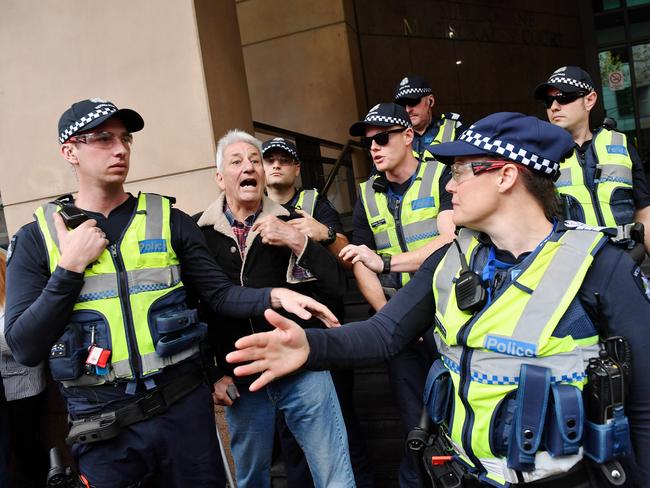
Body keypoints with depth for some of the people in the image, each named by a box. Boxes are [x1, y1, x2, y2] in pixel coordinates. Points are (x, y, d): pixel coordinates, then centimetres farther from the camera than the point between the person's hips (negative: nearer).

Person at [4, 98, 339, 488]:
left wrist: (274, 296, -18)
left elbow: (219, 292, 0)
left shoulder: (169, 220, 2)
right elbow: (25, 348, -5)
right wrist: (70, 267, -12)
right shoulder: (36, 238, 1)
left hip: (184, 406, 1)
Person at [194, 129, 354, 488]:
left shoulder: (288, 223, 0)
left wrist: (298, 242, -18)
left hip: (303, 371, 0)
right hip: (241, 382, 1)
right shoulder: (198, 233, -1)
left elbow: (336, 288, -6)